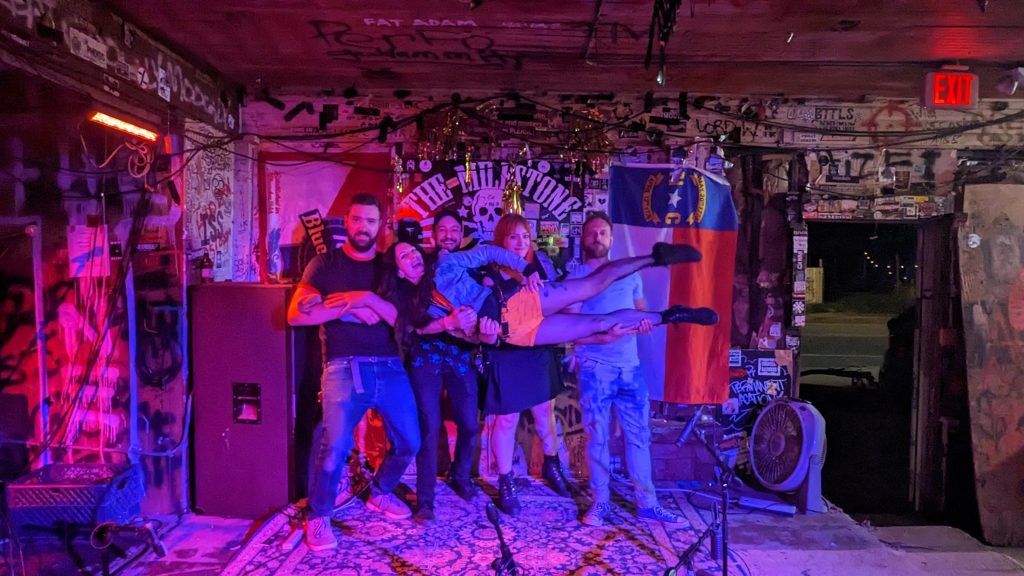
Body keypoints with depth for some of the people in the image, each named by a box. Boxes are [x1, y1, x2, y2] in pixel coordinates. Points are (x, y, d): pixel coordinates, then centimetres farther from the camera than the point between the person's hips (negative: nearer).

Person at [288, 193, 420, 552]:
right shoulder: (325, 263, 6)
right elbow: (296, 314, -6)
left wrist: (369, 299, -13)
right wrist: (351, 308, -10)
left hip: (390, 367, 4)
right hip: (345, 368, -4)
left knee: (409, 443, 7)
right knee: (335, 446, -15)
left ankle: (380, 493, 35)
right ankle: (318, 517, 9)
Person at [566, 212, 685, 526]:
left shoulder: (630, 273, 13)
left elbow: (640, 309, 21)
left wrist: (644, 322, -3)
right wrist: (602, 337, -24)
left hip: (630, 365, 4)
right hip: (594, 367, -4)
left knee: (639, 434, 7)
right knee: (597, 436, 3)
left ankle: (647, 502, 17)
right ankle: (600, 501, 16)